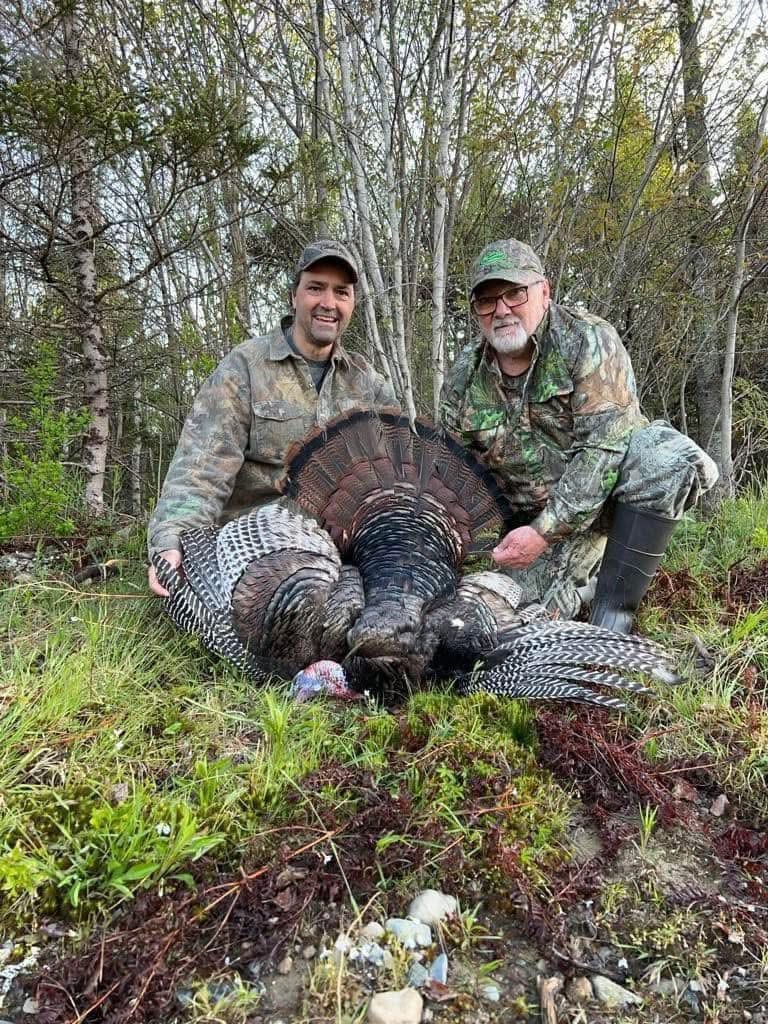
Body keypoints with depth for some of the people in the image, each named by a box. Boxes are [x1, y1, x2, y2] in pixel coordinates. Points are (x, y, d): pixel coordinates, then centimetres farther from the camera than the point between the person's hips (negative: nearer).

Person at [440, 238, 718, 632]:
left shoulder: (588, 340, -14)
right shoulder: (463, 378, -2)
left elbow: (603, 445, -24)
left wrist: (545, 531, -28)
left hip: (611, 490, -2)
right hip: (539, 522, 3)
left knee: (665, 454, -34)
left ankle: (611, 618, -24)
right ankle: (583, 574, 18)